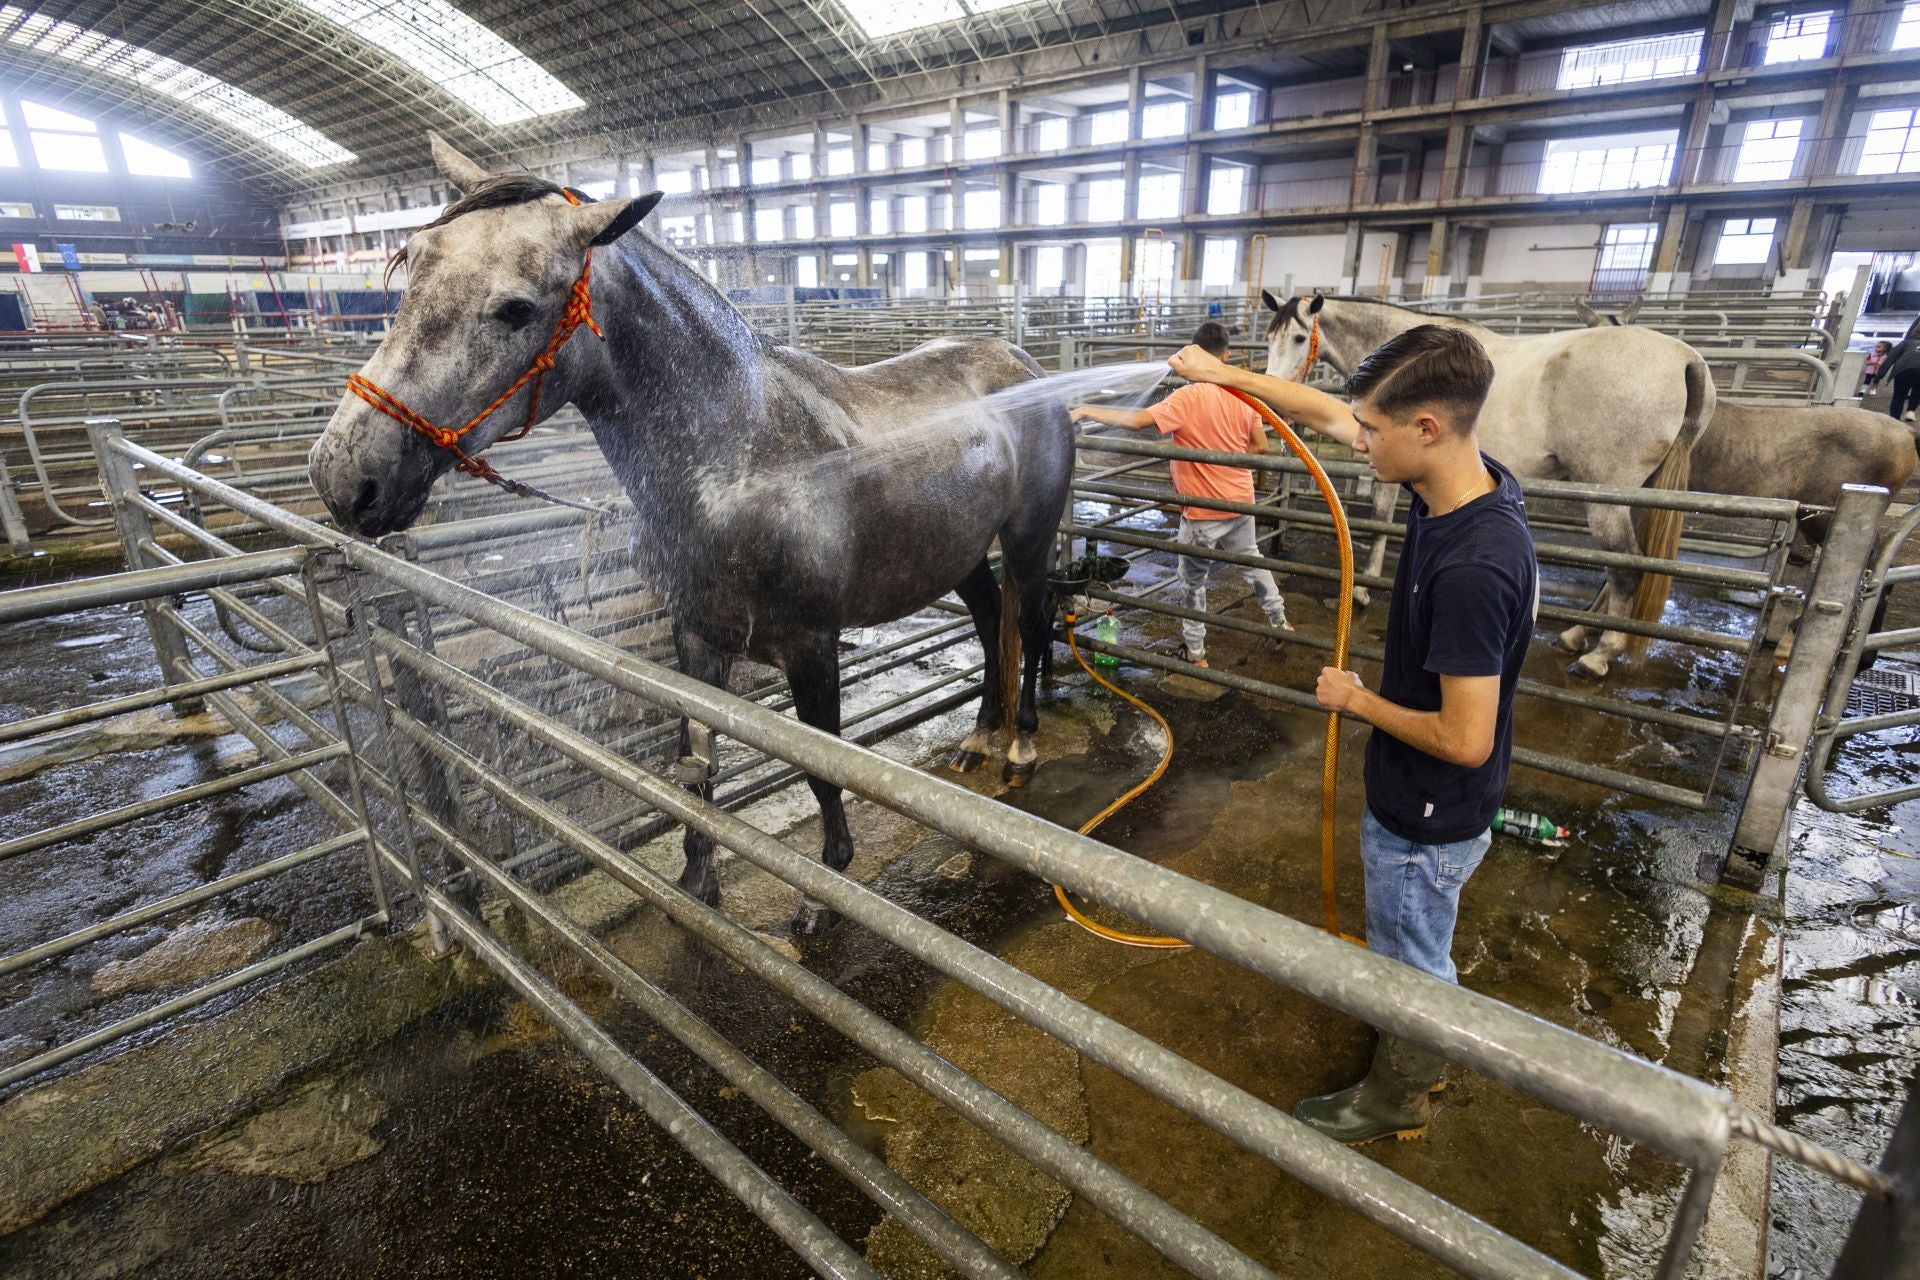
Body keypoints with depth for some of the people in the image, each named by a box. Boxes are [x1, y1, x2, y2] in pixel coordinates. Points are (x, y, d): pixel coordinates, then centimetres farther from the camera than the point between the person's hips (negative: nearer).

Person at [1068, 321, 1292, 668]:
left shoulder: (1188, 398, -22)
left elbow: (1137, 420, -32)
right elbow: (1259, 447, 4)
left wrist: (1086, 411, -25)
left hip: (1203, 510, -6)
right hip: (1240, 501, 6)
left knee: (1193, 581, 10)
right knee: (1251, 562, 28)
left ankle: (1195, 653, 20)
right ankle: (1279, 620, 44)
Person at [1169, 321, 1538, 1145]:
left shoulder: (1472, 567, -36)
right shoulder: (1460, 478, -10)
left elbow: (1466, 739, -31)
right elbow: (1326, 414, 2)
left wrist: (1357, 701, -16)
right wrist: (1222, 372, 7)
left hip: (1429, 819, -9)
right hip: (1422, 800, 9)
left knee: (1412, 960, 17)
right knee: (1414, 944, 31)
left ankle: (1395, 1099, 43)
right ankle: (1422, 1050, 58)